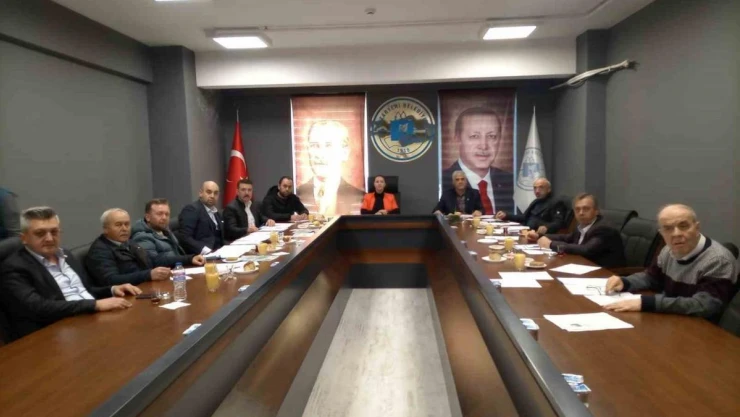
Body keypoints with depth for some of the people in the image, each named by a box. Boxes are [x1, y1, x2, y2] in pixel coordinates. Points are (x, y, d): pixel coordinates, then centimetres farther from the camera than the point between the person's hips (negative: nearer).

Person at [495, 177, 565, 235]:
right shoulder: (536, 202, 27)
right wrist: (506, 215, 20)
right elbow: (524, 217, 33)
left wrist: (546, 227, -37)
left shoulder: (556, 203, -1)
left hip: (540, 235, -8)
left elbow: (558, 223, -15)